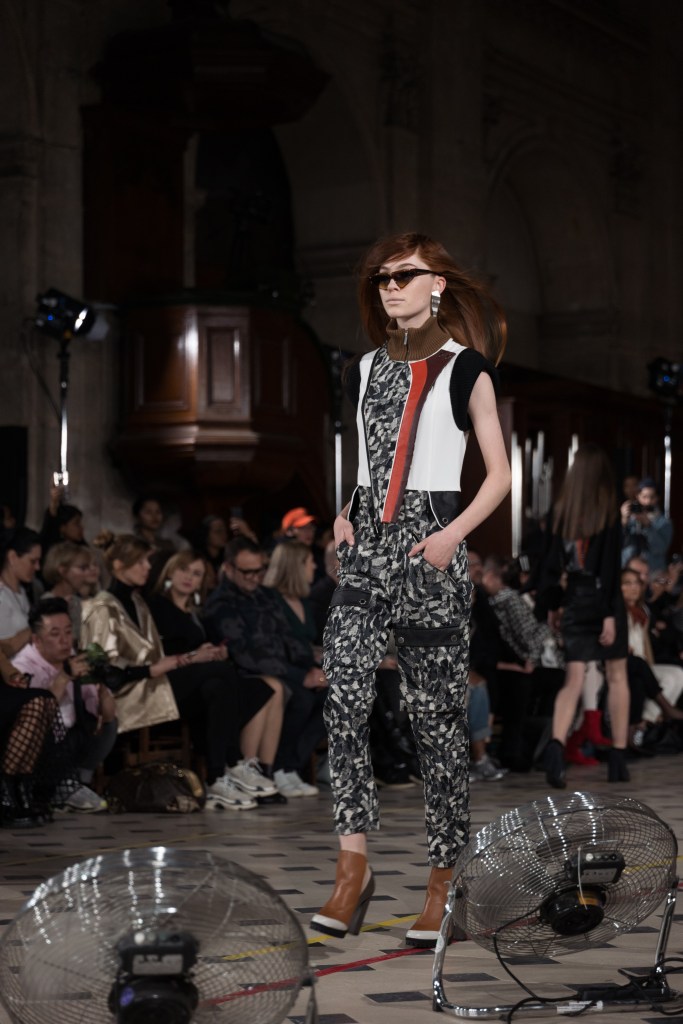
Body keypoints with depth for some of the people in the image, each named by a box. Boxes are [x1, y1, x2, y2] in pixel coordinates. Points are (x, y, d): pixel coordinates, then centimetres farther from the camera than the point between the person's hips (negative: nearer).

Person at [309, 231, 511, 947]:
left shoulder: (464, 369, 2)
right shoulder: (364, 371, 17)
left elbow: (500, 473, 1)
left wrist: (452, 534, -12)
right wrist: (341, 516, 9)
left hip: (428, 550, -4)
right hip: (365, 548, 4)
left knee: (436, 715, 0)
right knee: (344, 699, -15)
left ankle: (442, 883, 7)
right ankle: (353, 864, -15)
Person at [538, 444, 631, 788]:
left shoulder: (562, 510, 3)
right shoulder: (609, 510, -9)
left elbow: (551, 563, 5)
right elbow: (611, 566, -13)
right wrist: (610, 614, -13)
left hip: (574, 600, 3)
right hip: (602, 597, -3)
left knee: (573, 679, 1)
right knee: (616, 676, 10)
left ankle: (556, 744, -23)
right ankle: (618, 758, 13)